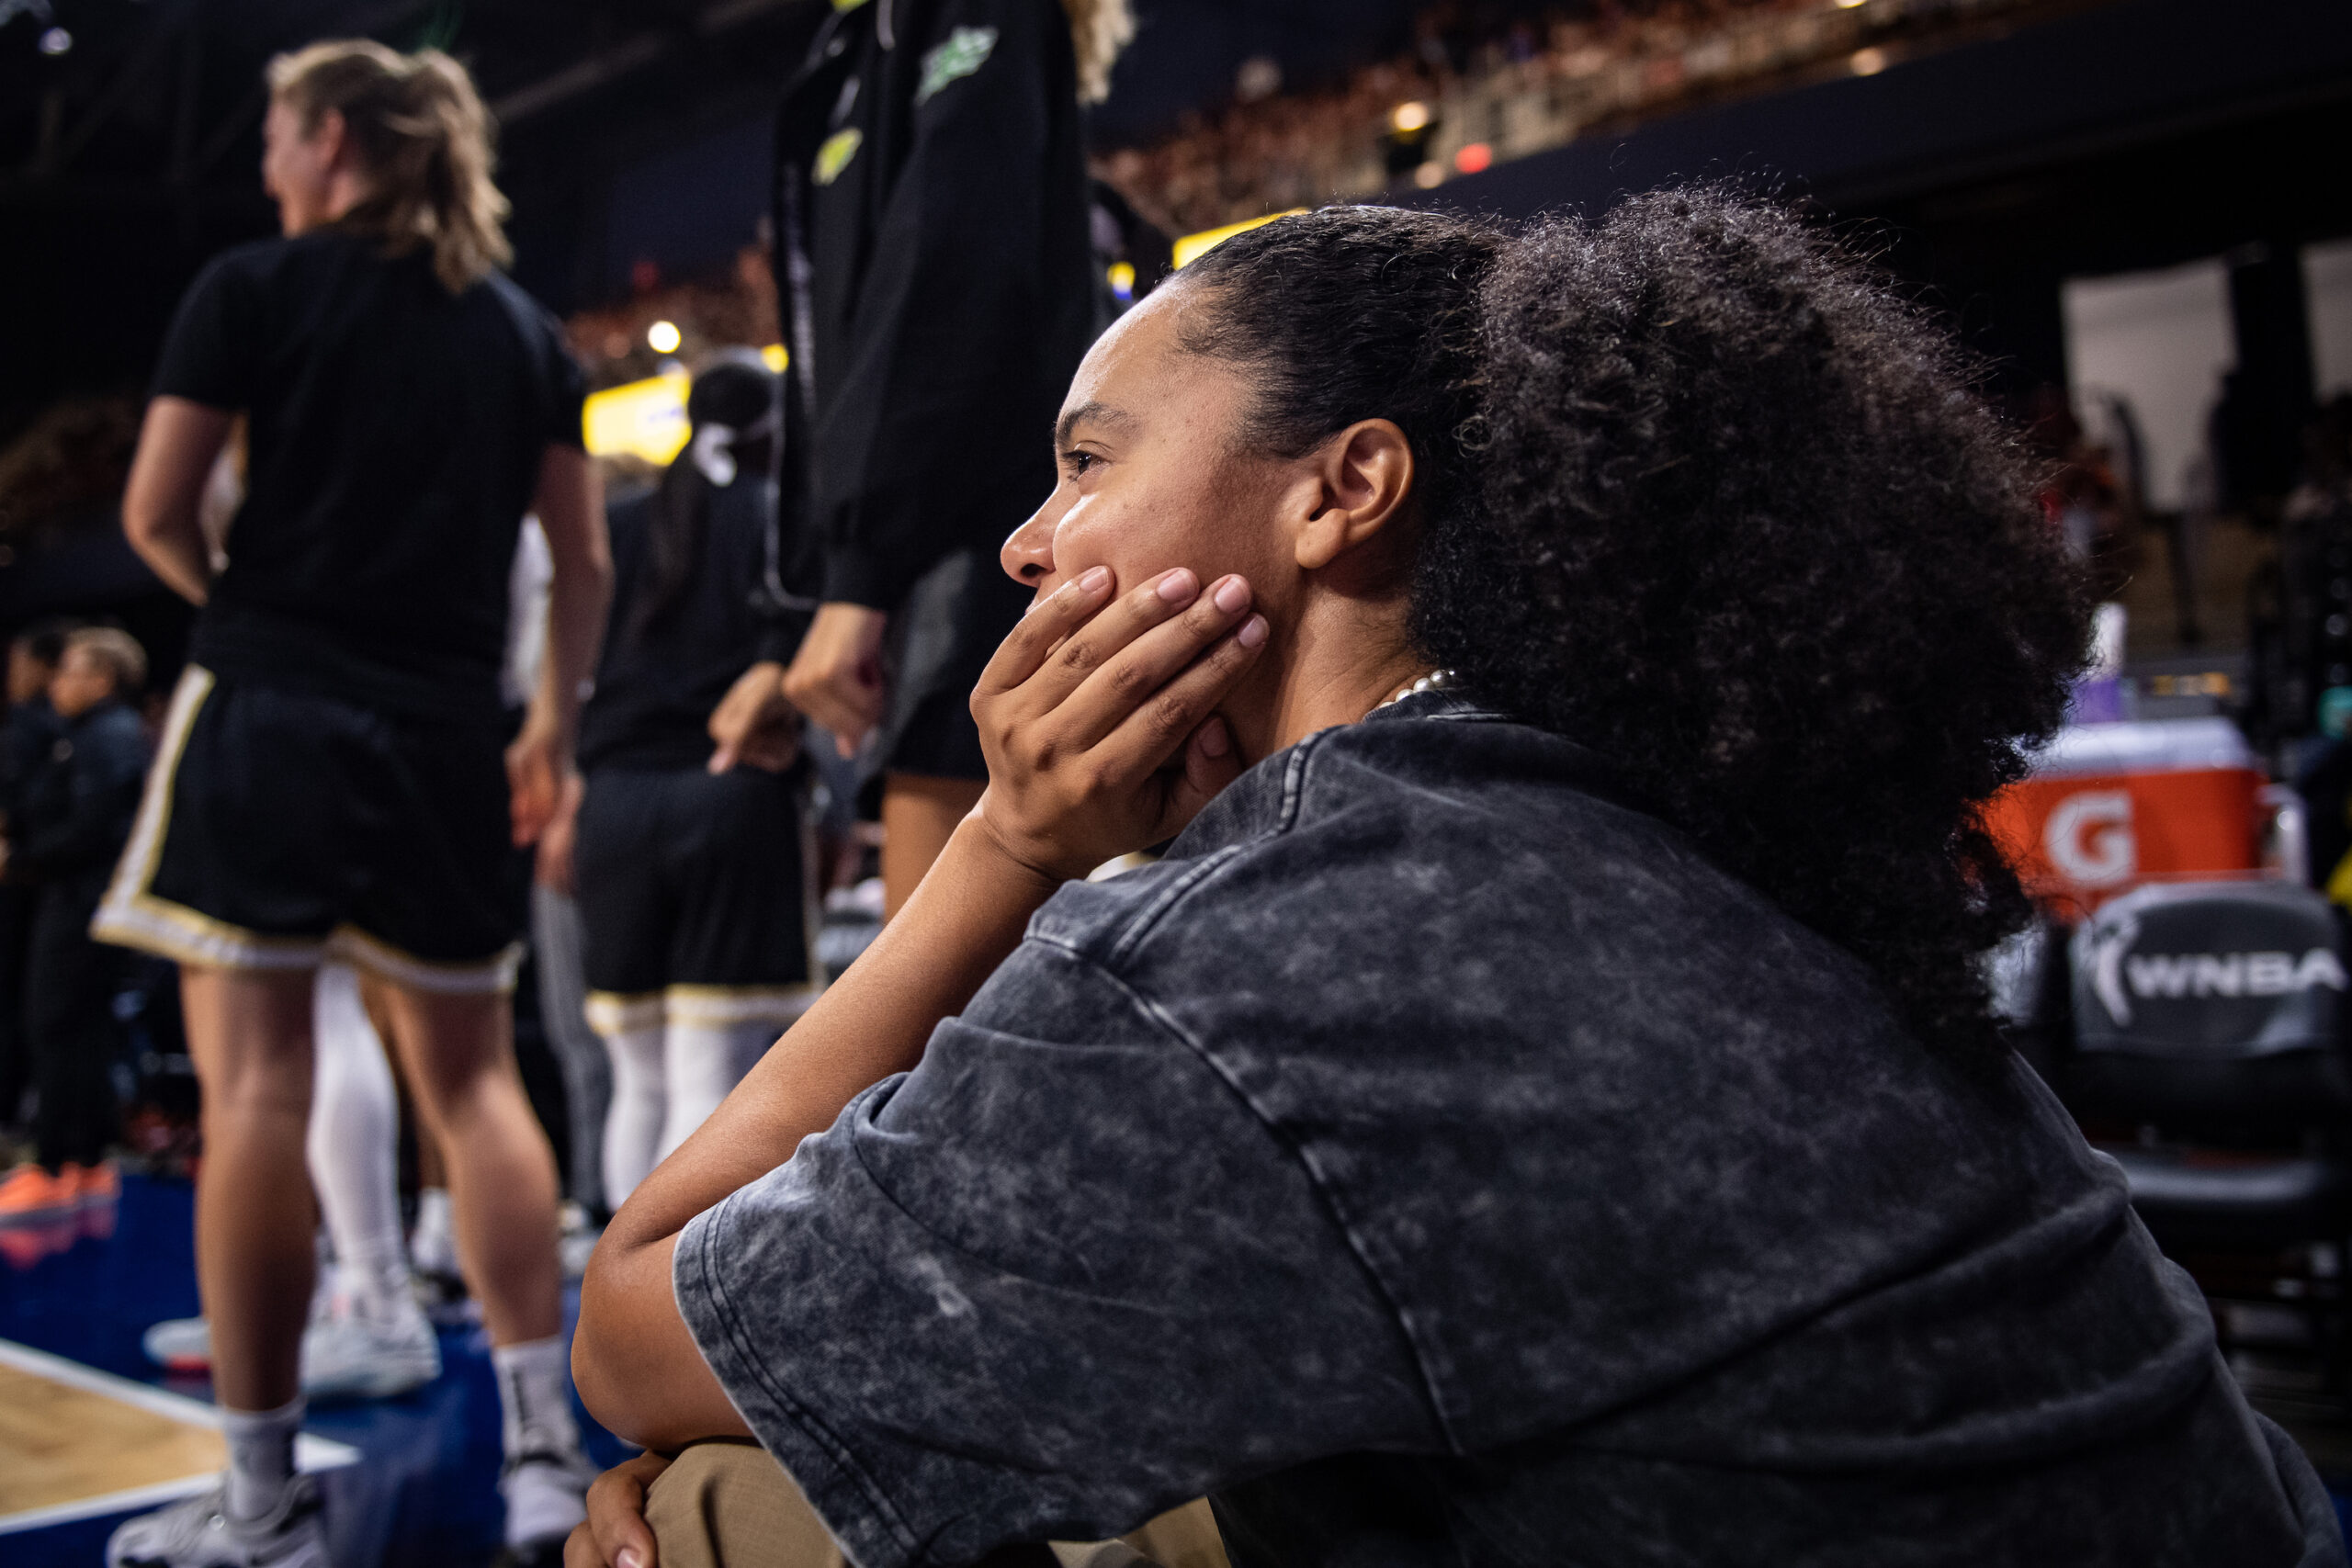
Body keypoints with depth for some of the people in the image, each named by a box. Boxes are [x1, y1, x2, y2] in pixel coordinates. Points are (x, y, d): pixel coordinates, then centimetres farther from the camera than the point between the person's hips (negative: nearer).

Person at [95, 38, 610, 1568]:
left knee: (256, 1085, -2)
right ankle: (548, 1446, 6)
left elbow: (157, 512, 1)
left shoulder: (255, 290, 1)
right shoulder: (526, 326, 13)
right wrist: (557, 722, 18)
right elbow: (585, 556, 11)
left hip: (271, 708, -4)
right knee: (473, 1076, 10)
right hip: (445, 734, 4)